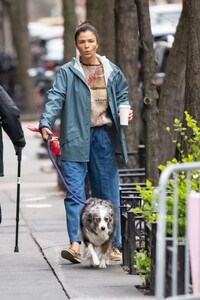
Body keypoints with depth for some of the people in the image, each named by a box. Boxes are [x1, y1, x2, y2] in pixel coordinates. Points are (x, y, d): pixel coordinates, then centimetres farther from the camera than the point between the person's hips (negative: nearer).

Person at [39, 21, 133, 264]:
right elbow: (55, 98, -8)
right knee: (74, 192, -9)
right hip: (76, 138, -2)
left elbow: (121, 96, 22)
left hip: (104, 136, 3)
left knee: (108, 191, 7)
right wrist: (45, 122, -23)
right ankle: (75, 244, -15)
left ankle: (113, 244, 16)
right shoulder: (67, 72, 2)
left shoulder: (112, 72, 11)